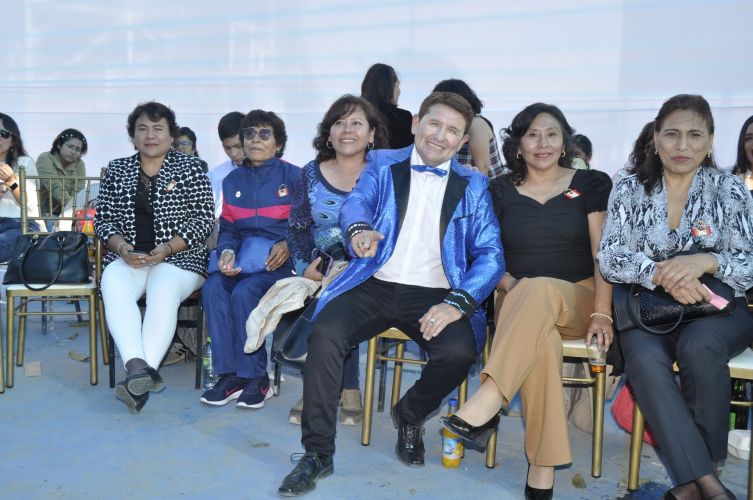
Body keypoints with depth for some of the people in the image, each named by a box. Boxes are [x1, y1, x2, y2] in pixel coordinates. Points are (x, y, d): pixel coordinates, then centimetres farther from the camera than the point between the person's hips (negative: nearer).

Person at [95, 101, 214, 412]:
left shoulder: (190, 168, 6)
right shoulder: (117, 170, 16)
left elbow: (203, 220, -1)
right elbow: (103, 218, 12)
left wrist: (167, 248, -14)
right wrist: (122, 247, -8)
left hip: (178, 258, -2)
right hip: (128, 258, 3)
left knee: (163, 292, -35)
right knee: (113, 287, -32)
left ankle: (138, 376, -42)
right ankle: (139, 367, -47)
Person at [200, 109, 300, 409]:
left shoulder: (293, 176, 2)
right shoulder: (233, 181, 16)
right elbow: (227, 228, 13)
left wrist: (289, 245, -19)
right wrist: (226, 252, -8)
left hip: (281, 261, -4)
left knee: (244, 292, -31)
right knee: (212, 288, -25)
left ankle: (255, 378, -16)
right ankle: (230, 376, -19)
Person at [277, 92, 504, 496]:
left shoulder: (473, 186, 11)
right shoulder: (383, 164, 12)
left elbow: (490, 254, 1)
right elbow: (356, 203, -7)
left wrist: (457, 303, -17)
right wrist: (359, 229, -34)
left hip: (434, 295, 0)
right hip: (375, 285, 0)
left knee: (459, 352, -28)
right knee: (324, 333, -27)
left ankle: (409, 415, 7)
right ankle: (317, 453, -10)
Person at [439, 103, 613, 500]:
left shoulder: (591, 184, 8)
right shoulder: (500, 191, 11)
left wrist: (602, 313, -13)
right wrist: (509, 285, -12)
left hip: (577, 301, -1)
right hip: (519, 302, 1)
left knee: (540, 290, -39)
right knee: (539, 336, -38)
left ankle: (484, 407, -47)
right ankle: (542, 468, -37)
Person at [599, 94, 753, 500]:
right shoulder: (628, 191, 6)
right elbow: (610, 260, -4)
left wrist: (706, 261, -24)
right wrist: (661, 274, -23)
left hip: (719, 308, 0)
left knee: (698, 345, -34)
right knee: (644, 358, -32)